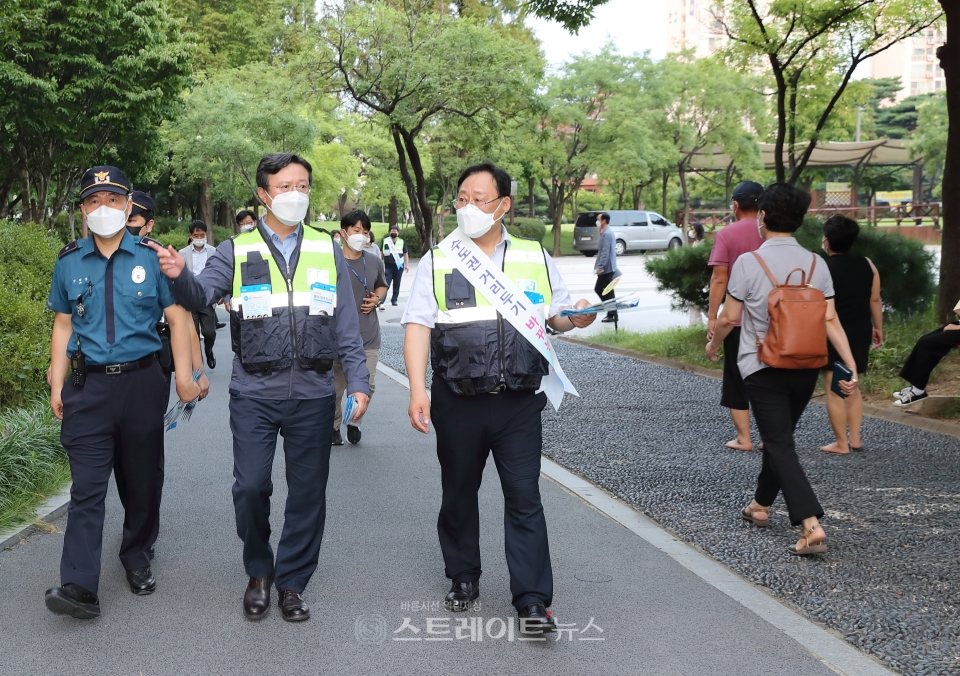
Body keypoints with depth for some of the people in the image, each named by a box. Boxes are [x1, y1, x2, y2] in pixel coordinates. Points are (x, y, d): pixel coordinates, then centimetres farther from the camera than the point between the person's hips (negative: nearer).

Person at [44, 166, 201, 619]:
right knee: (87, 488, -7)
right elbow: (63, 326, 12)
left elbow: (177, 318, 3)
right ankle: (79, 586, -12)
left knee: (143, 480, 10)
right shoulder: (69, 262, 7)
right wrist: (57, 386, 7)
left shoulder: (152, 258, 2)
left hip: (142, 382, 0)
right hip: (88, 386, 0)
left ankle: (136, 555, 31)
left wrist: (184, 377, -3)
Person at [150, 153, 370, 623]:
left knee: (307, 493, 7)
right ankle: (258, 572, 21)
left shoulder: (327, 251, 8)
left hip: (313, 395, 2)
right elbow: (201, 295, -10)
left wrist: (358, 382, 1)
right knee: (251, 487, -3)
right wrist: (178, 276, -32)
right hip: (254, 394, -1)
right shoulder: (238, 251, 4)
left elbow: (346, 325, 8)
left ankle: (291, 582, 22)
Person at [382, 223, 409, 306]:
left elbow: (406, 254, 12)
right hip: (388, 267, -2)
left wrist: (407, 264, 4)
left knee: (397, 284, 7)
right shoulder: (385, 241, 6)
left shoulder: (402, 242, 9)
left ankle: (394, 300, 16)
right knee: (386, 284, -10)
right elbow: (381, 253, 10)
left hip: (399, 266, 2)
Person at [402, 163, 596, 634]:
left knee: (524, 498, -4)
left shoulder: (535, 258, 7)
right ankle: (463, 578, 31)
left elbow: (555, 314, 15)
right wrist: (417, 391, -15)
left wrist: (575, 317, -10)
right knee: (458, 494, 13)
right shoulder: (438, 262, 3)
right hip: (458, 401, 0)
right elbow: (417, 326, -4)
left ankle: (533, 602, -1)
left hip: (519, 401, 0)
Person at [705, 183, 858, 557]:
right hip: (805, 367, 5)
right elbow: (830, 320, -6)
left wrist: (713, 346, 12)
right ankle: (761, 504, 40)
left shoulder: (749, 262, -13)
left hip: (763, 367, -5)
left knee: (780, 445, -5)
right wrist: (851, 367, -6)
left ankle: (811, 525, -19)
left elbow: (728, 318, -8)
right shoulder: (816, 264, -1)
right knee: (780, 436, 23)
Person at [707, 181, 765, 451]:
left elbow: (719, 279, -12)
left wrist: (712, 316, -7)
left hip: (737, 318, -3)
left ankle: (743, 438, 7)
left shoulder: (727, 234, -9)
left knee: (737, 379, 8)